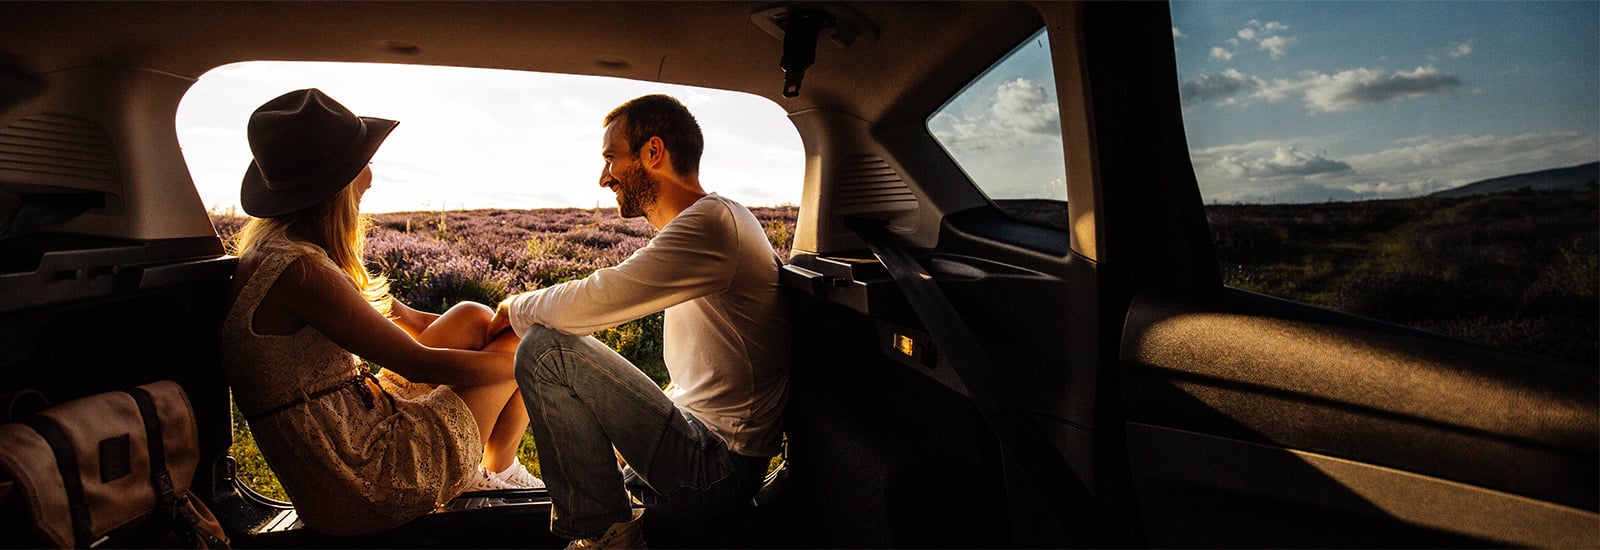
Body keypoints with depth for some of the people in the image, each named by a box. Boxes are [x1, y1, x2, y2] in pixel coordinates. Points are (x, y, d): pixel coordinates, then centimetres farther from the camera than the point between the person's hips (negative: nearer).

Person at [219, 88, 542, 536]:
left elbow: (404, 321, 11)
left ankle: (482, 471, 18)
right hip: (363, 492, -9)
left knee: (473, 318, 10)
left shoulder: (275, 247, 7)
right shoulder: (298, 269, -25)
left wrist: (497, 331, 7)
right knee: (525, 347, -4)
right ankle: (497, 469, 24)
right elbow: (419, 363, -21)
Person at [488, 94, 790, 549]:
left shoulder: (712, 222, -21)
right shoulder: (711, 222, 12)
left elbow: (583, 306, -23)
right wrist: (641, 425, 19)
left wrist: (515, 308, -2)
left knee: (546, 349, -18)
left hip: (717, 470, -10)